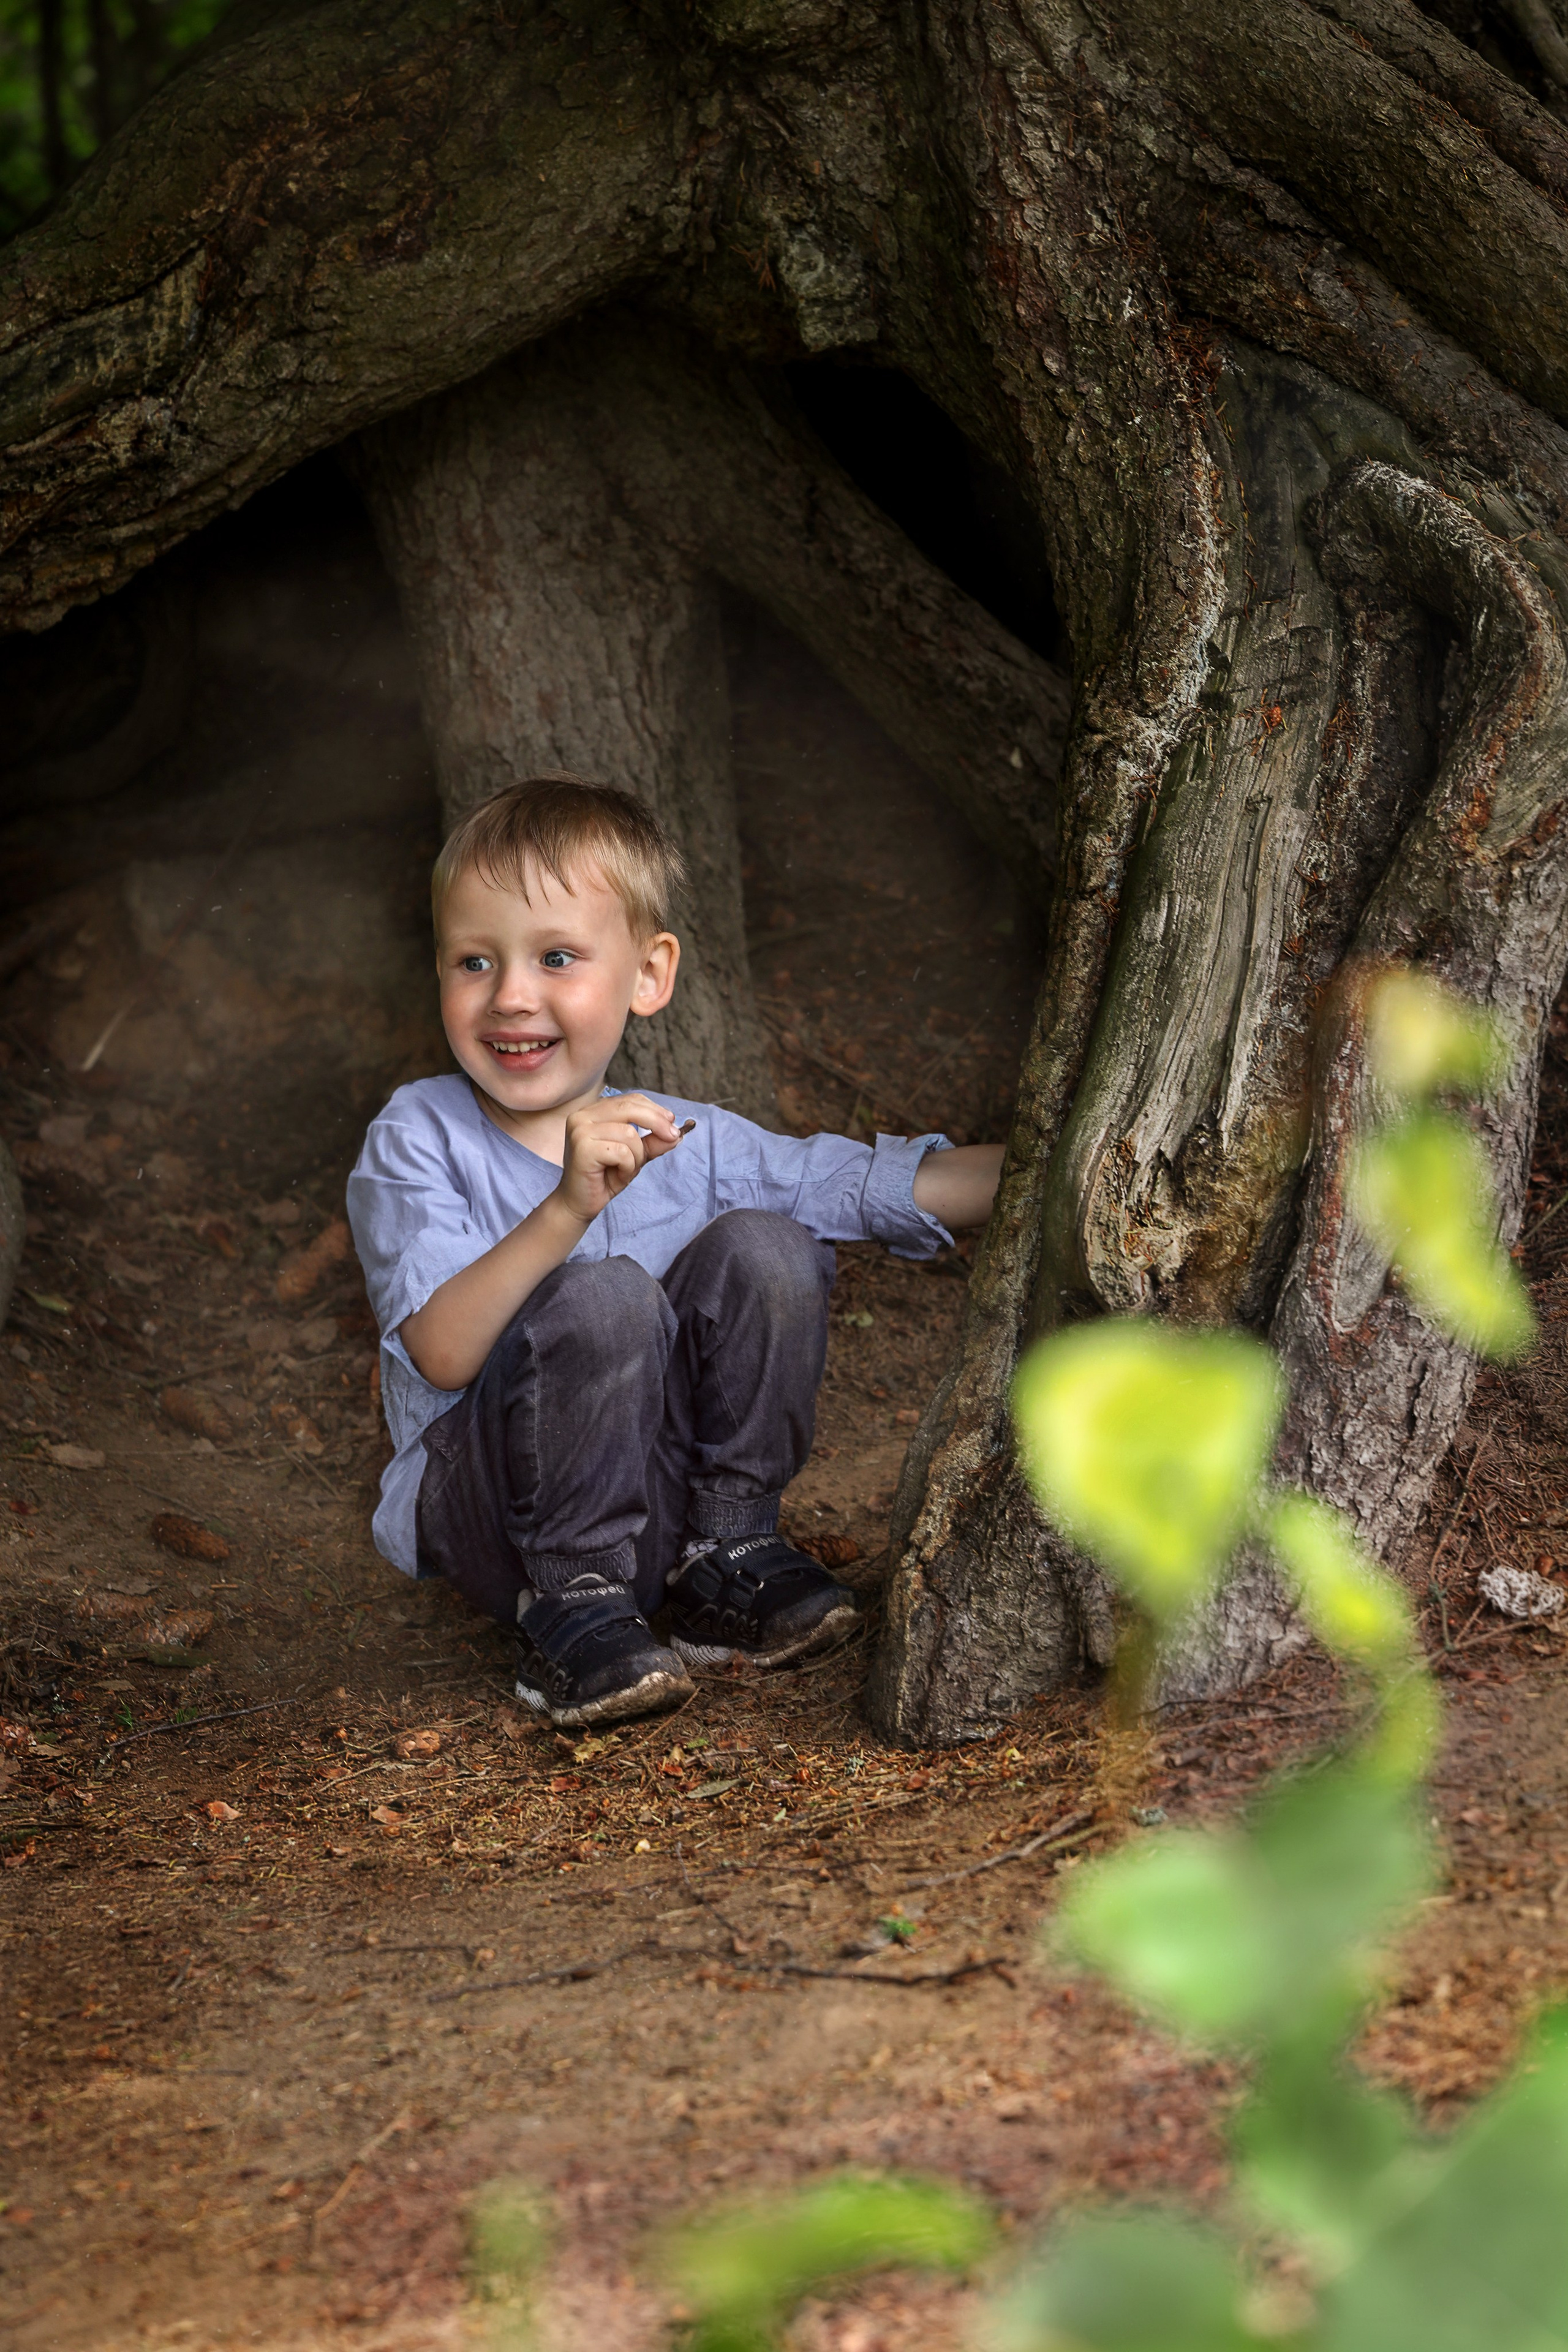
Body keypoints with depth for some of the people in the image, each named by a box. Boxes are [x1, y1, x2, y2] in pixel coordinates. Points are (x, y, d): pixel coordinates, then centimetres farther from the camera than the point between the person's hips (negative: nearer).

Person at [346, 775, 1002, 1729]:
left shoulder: (688, 1144, 3)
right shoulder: (419, 1141, -9)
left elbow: (906, 1188, 1)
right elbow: (443, 1354, -23)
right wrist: (567, 1208, -36)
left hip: (667, 1492, 4)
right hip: (483, 1510, -4)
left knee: (761, 1249, -15)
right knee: (606, 1299, -30)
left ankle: (725, 1559, -4)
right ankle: (573, 1611, -17)